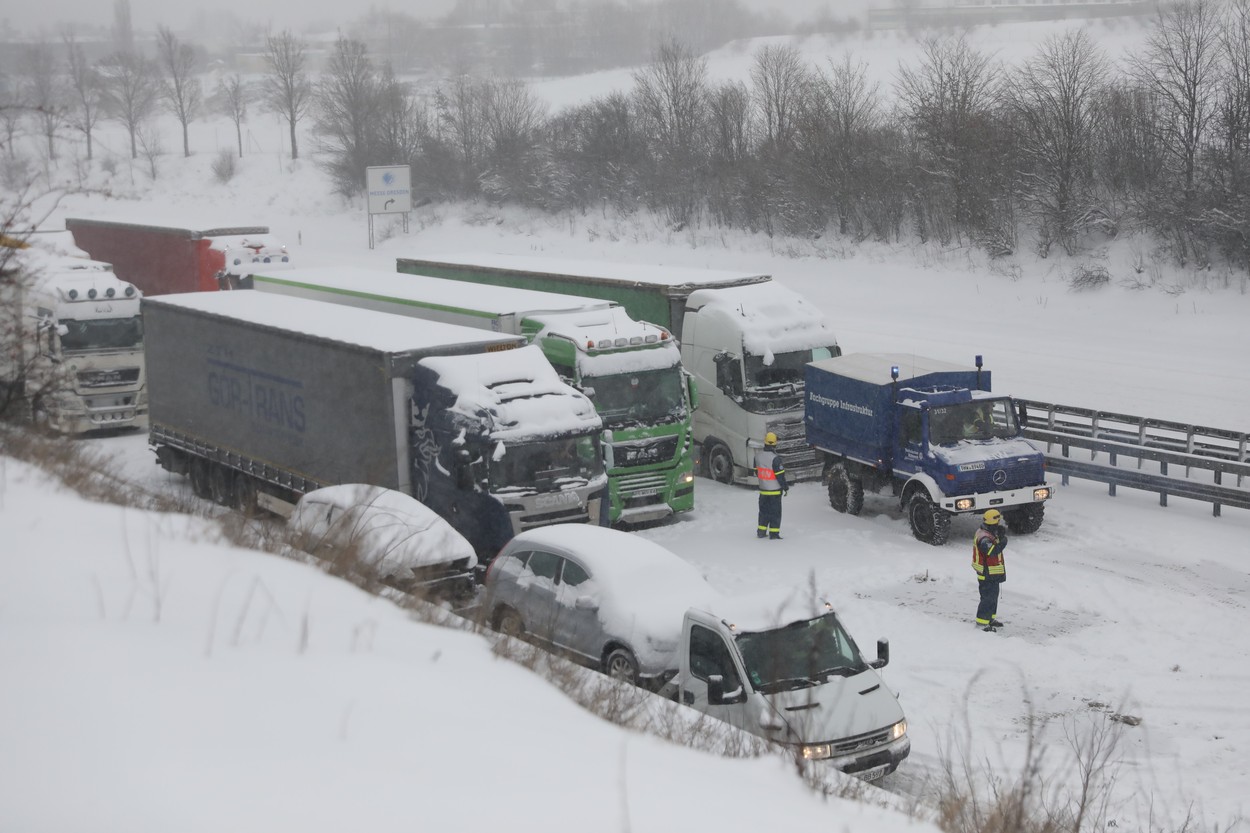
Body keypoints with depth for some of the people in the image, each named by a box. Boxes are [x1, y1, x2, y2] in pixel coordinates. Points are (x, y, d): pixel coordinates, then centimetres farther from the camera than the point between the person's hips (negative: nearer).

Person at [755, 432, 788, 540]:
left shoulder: (758, 455, -3)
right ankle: (774, 533, 5)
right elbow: (780, 475, -18)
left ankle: (761, 531, 22)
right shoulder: (775, 458, -23)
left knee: (764, 510, 17)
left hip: (763, 489, 6)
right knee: (775, 511, 4)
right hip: (775, 490, -6)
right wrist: (786, 488, -6)